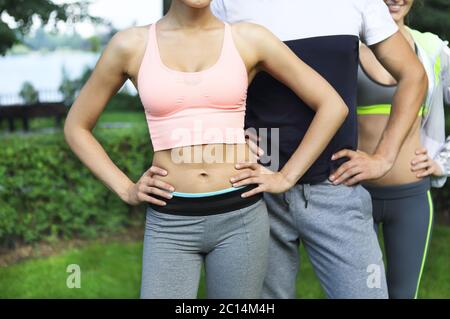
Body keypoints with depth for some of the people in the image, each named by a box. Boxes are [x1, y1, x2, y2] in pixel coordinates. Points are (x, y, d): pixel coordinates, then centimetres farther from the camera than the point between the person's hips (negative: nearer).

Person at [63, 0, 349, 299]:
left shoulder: (249, 38, -1)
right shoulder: (130, 45, 0)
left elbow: (333, 105, 4)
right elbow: (76, 127, 10)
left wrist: (286, 177, 0)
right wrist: (126, 190, 2)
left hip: (240, 217, 0)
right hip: (169, 224, 0)